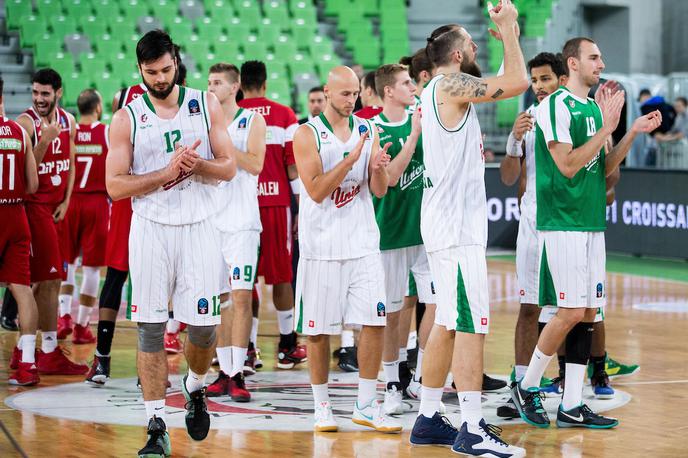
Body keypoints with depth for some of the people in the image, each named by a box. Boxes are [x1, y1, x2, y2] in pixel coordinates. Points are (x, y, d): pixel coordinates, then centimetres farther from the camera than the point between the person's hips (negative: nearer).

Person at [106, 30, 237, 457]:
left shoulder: (206, 105, 4)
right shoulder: (127, 119, 1)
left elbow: (229, 166, 3)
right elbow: (115, 185, -3)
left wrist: (197, 164, -16)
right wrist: (167, 172, -14)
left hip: (199, 227, 1)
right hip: (151, 229, -1)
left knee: (204, 325, 0)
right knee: (151, 327, -4)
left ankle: (195, 389, 32)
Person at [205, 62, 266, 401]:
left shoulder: (252, 121, 0)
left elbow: (255, 164, -12)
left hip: (242, 221, -4)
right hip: (211, 218, 4)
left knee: (241, 296, -9)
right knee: (219, 297, 6)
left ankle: (237, 373, -9)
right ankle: (224, 371, 10)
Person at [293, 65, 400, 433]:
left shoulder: (368, 130, 8)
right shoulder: (307, 134, -5)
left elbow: (379, 191, 6)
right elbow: (317, 191, -14)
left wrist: (379, 167, -16)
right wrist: (352, 158, -21)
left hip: (362, 242, 3)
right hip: (323, 246, -3)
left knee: (374, 321, -4)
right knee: (319, 329, 2)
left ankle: (366, 405, 6)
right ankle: (321, 406, 14)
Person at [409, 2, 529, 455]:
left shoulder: (438, 92, 17)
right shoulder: (451, 85, -13)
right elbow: (517, 82, -22)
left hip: (451, 224, 10)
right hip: (457, 227, -10)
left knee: (447, 324, 13)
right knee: (471, 325, -10)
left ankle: (429, 419, 17)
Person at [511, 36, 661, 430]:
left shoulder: (595, 107, 15)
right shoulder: (556, 106, -10)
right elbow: (567, 165, -18)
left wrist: (633, 133, 7)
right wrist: (606, 129, -17)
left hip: (593, 224, 8)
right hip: (562, 223, -8)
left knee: (588, 314, 5)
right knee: (571, 313, -10)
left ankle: (572, 406, 7)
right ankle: (527, 387, 8)